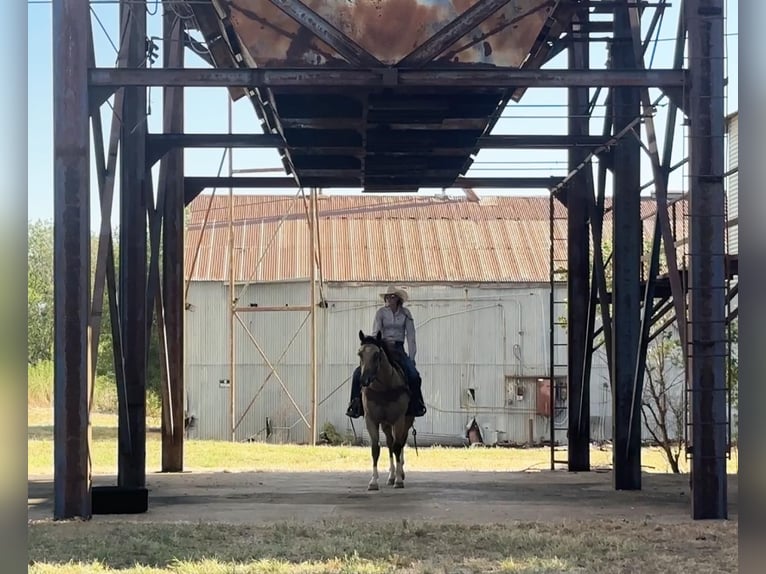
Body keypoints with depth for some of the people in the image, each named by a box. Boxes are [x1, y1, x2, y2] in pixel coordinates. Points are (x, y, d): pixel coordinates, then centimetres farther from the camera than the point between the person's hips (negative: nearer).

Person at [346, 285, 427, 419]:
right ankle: (355, 404, -8)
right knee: (359, 373, -18)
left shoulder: (405, 313, 4)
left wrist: (411, 358, -6)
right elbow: (375, 333, -6)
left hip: (399, 349, 0)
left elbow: (411, 336, 2)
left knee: (413, 375, -25)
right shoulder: (381, 312, 2)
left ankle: (417, 405, -6)